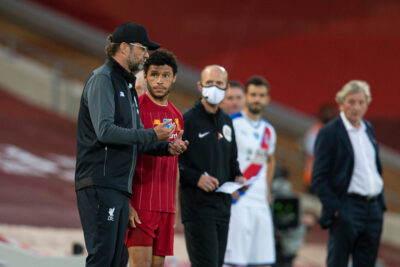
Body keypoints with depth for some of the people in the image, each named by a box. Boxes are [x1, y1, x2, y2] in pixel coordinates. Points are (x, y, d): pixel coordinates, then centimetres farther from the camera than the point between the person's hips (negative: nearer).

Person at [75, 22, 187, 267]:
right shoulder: (102, 79, -7)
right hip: (100, 184, -10)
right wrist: (151, 136, -18)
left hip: (121, 186, 10)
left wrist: (166, 147, 7)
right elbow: (105, 131, -20)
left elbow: (136, 141, 25)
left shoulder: (128, 86, 23)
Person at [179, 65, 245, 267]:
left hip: (222, 203, 8)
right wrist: (196, 178, -19)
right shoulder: (187, 120, -6)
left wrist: (237, 176, 10)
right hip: (196, 203, -8)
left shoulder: (226, 122, 17)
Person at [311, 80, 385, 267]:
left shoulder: (368, 128, 14)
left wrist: (380, 201, 14)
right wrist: (334, 209, -16)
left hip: (374, 209, 7)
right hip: (347, 209, -7)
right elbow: (318, 179, -10)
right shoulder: (329, 132, -8)